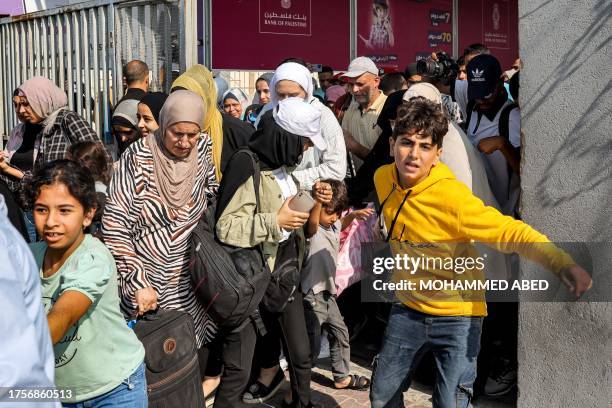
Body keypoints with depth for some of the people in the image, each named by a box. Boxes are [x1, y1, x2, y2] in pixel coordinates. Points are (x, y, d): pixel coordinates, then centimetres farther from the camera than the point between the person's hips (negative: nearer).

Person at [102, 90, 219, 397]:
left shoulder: (203, 148, -3)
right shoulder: (139, 157, -15)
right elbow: (114, 225, -17)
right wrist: (138, 282, -21)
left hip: (190, 280, 4)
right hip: (147, 278, -4)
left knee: (194, 349, 10)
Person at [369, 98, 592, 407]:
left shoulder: (452, 196, -26)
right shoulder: (383, 178, -8)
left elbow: (509, 231, -29)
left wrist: (562, 263, -44)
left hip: (456, 316, -5)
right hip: (408, 309, 5)